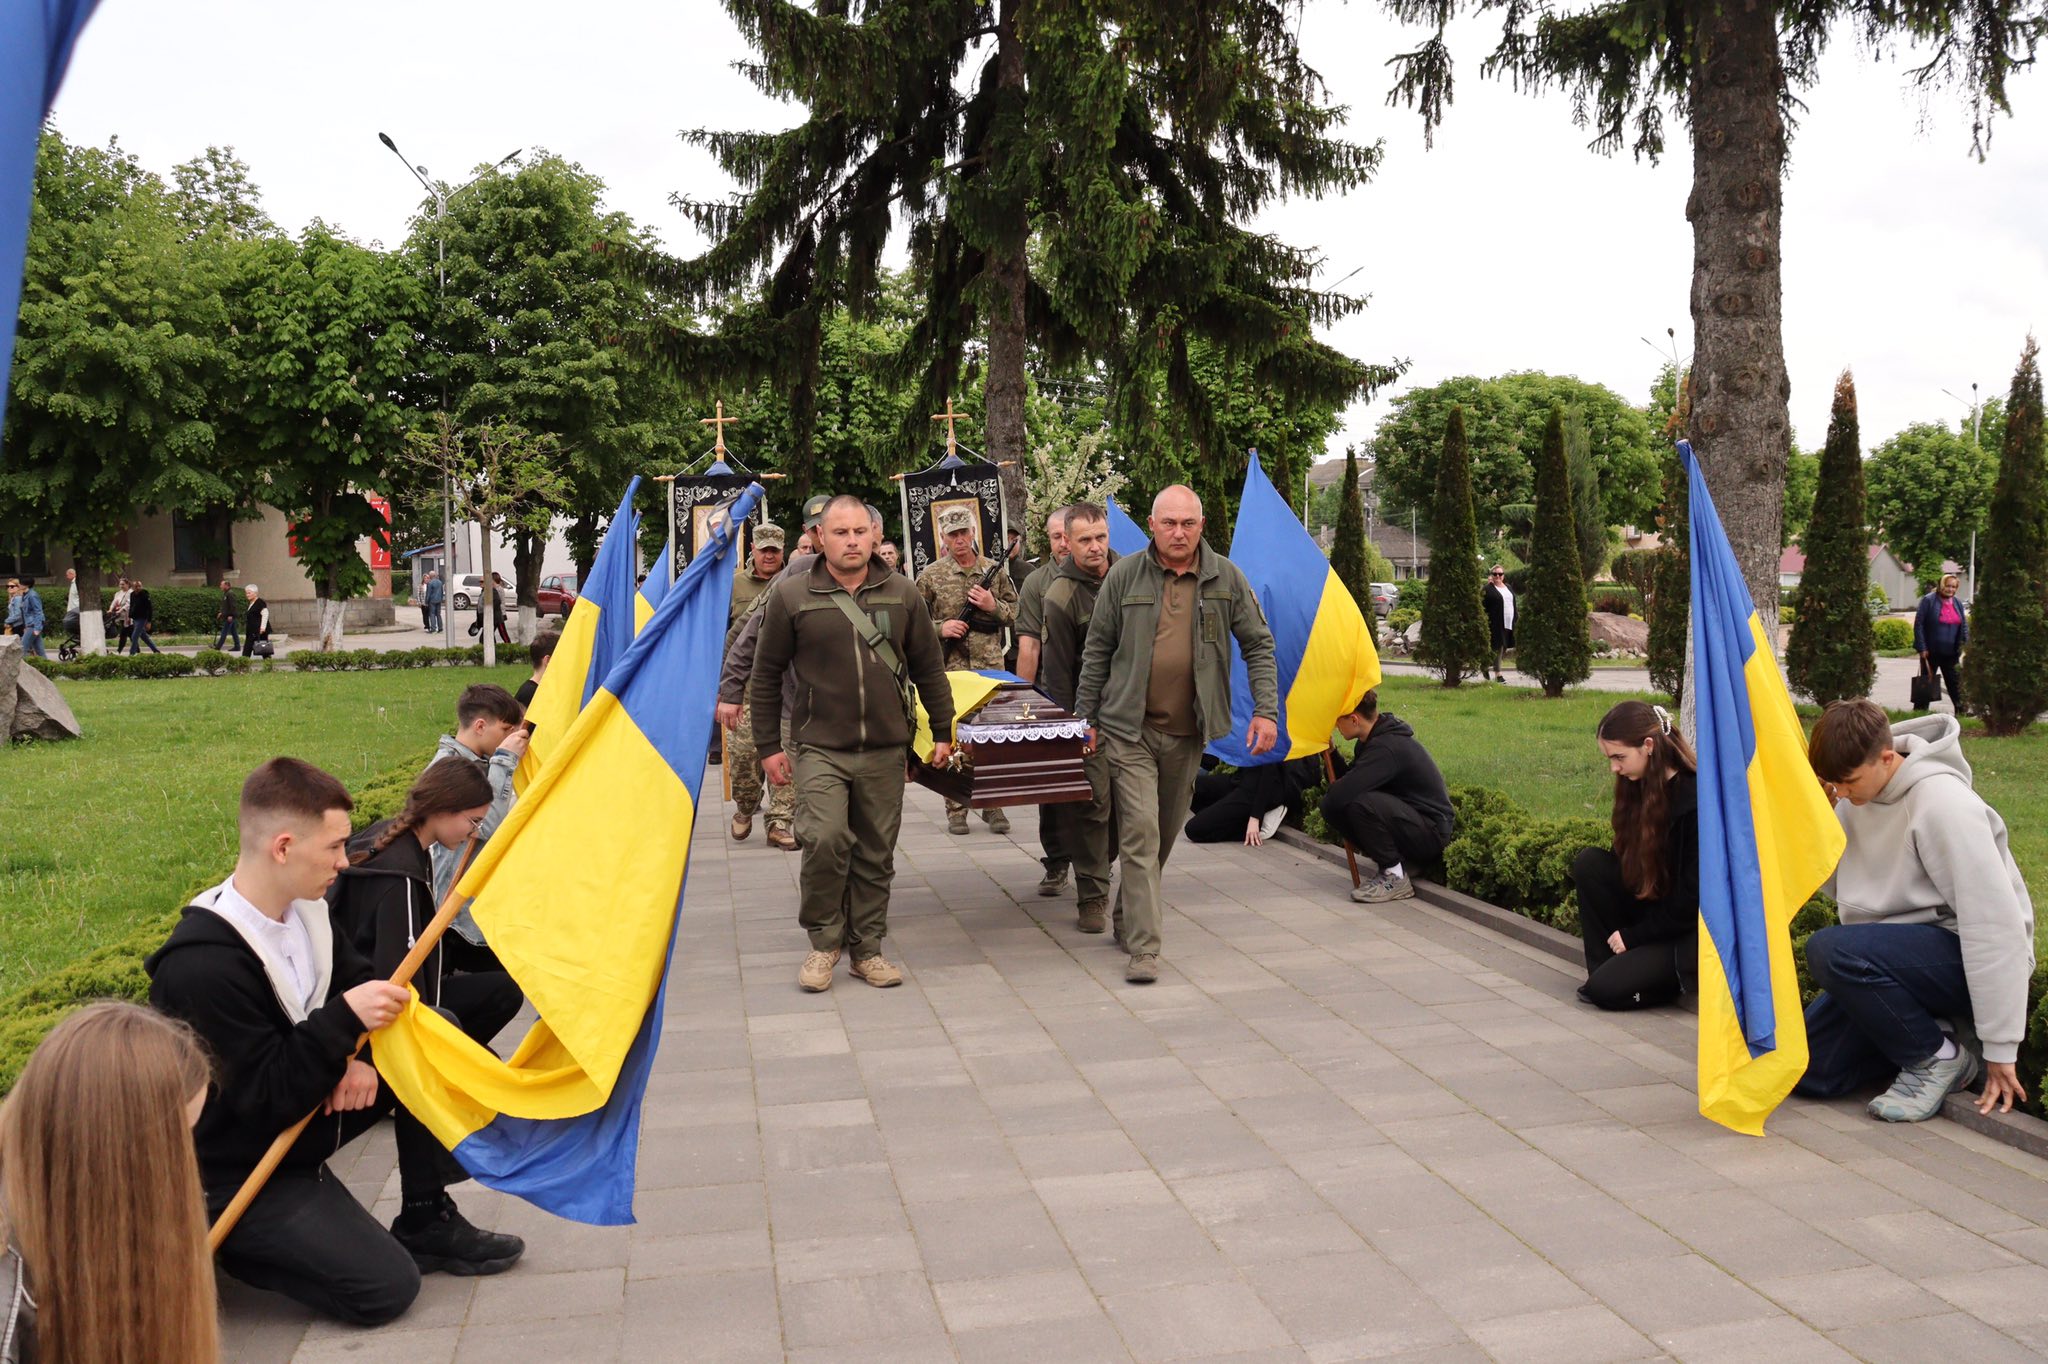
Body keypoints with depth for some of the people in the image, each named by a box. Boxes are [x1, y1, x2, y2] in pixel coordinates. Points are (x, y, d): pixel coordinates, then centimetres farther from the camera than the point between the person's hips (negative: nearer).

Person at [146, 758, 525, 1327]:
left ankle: (426, 1224, 6)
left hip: (305, 1108, 8)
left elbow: (357, 983, 6)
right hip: (238, 1171, -8)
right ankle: (228, 1241, 6)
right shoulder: (201, 968, -30)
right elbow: (267, 1098, -29)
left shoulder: (303, 907, -4)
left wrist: (358, 1058, -13)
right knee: (386, 1288, -14)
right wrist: (345, 1021, -35)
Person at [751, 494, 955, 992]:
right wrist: (768, 745, 3)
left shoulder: (902, 594, 6)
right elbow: (765, 675, 5)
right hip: (819, 747, -3)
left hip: (885, 749, 3)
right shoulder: (790, 596, -1)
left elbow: (929, 668, 14)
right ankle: (824, 941, 3)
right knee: (825, 839, -18)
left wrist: (943, 732, 13)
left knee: (876, 852, 8)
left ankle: (867, 948, 23)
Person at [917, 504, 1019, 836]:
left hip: (991, 668, 2)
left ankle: (992, 804, 12)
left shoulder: (994, 572, 10)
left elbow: (1016, 612, 15)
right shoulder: (930, 577, 4)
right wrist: (940, 628, -11)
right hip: (949, 671, -2)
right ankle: (956, 807, 10)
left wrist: (993, 605, -4)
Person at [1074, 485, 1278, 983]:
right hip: (1130, 728, -2)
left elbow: (1258, 646, 7)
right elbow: (1097, 652, 5)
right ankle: (1143, 947, -8)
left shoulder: (1226, 578, 2)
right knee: (1140, 833, -10)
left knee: (1167, 834, 14)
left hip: (1189, 731, 3)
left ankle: (1132, 918, 35)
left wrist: (1266, 710, -2)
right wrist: (1085, 718, 4)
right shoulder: (1124, 576, -1)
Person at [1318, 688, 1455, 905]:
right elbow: (1348, 780, 11)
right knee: (1331, 807, -3)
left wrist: (1331, 790, -8)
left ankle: (1395, 878, -14)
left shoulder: (1387, 748, -26)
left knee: (1360, 803, -32)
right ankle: (1387, 862, 7)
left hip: (1432, 835, -9)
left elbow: (1340, 794, -32)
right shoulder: (1372, 739, 5)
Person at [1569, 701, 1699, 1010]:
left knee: (1606, 989, -20)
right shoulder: (1641, 788, 1)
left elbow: (1693, 897, -19)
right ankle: (1607, 966, -5)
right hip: (1658, 911, 8)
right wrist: (1623, 936, -1)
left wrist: (1632, 935, -12)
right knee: (1588, 863, -12)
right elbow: (1632, 866, 10)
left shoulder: (1696, 801, -22)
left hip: (1693, 930, -8)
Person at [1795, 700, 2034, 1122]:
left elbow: (1996, 924, -23)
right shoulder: (1855, 796, 1)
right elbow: (1833, 882, 5)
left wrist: (2000, 1049, -22)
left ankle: (1937, 1056, -11)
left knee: (1829, 949, -33)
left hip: (1963, 957, -8)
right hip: (1903, 953, 8)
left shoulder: (1943, 803, -22)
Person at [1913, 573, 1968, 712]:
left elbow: (1964, 626, 14)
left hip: (1951, 653, 4)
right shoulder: (1928, 601, -7)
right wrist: (1922, 648, -14)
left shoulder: (1957, 604, 10)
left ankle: (1961, 711, 11)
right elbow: (1919, 624, -10)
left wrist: (1964, 647, 3)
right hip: (1931, 653, -4)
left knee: (1956, 684, 6)